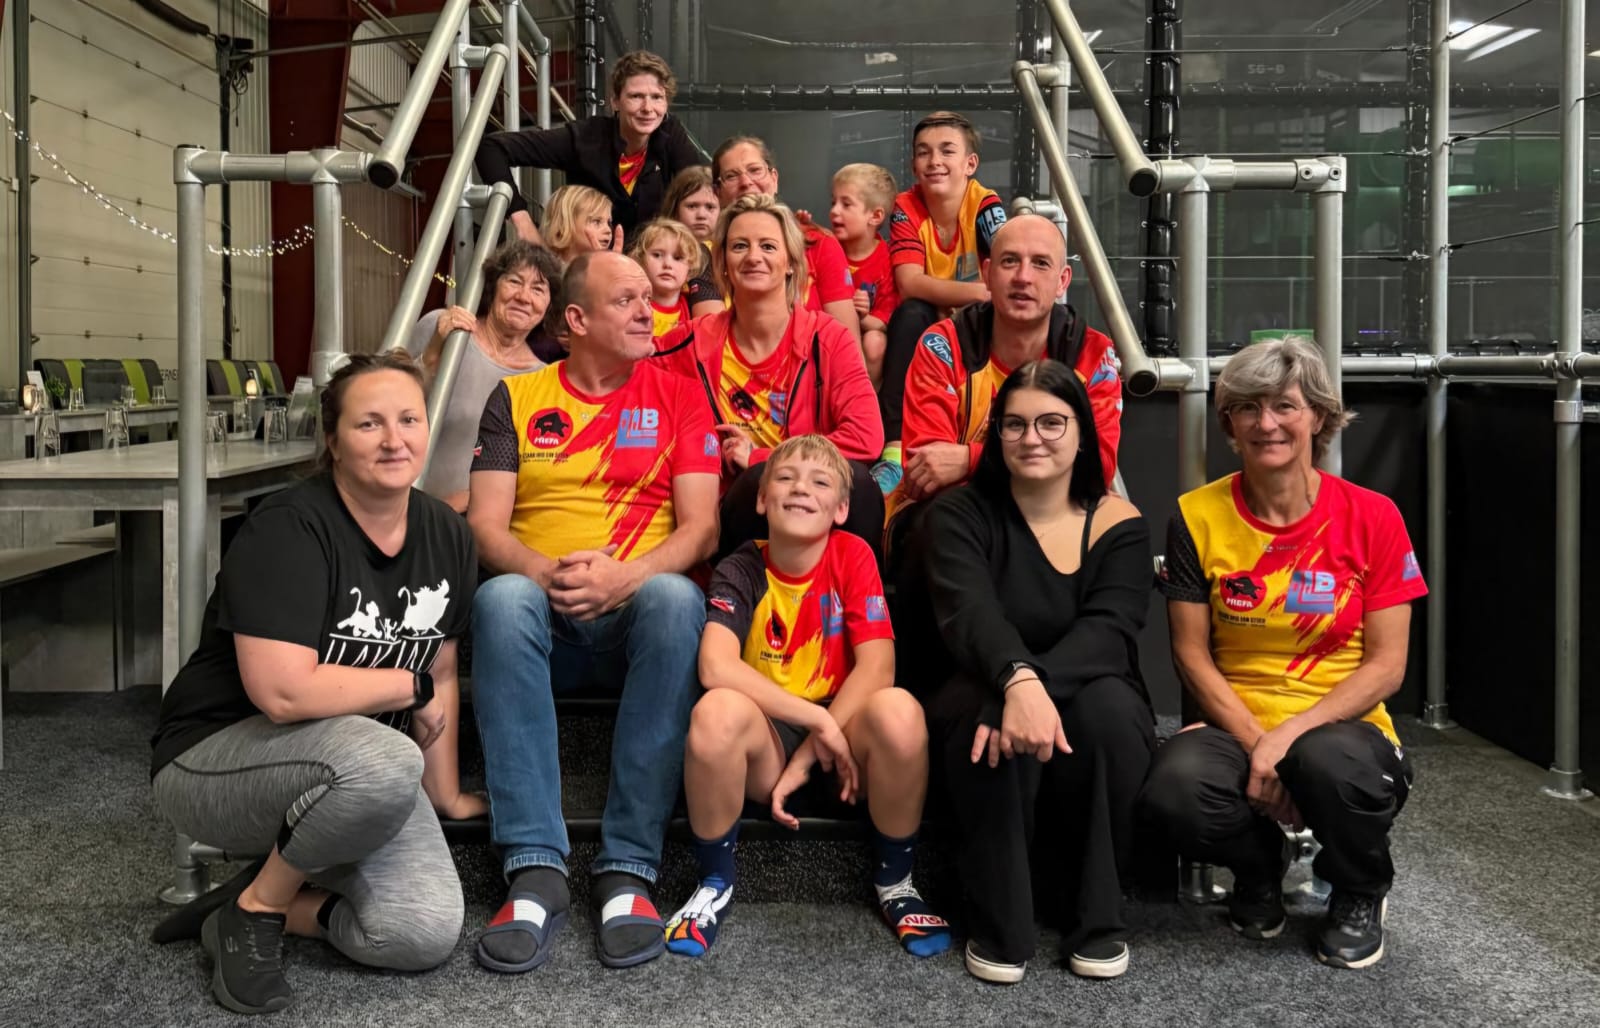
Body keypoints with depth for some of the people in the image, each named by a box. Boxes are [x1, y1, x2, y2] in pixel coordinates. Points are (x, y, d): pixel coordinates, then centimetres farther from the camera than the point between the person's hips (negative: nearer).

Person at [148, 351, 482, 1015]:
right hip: (211, 757, -6)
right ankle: (255, 907, -10)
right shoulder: (287, 531, -20)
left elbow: (441, 675, 12)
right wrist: (408, 687, -17)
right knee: (386, 764, -38)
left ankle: (276, 901, 7)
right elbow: (285, 692, -31)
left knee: (428, 935, -18)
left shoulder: (446, 537, 1)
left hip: (356, 771, 6)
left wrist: (446, 798, 18)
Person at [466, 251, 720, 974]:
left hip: (637, 613, 0)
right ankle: (536, 870, -34)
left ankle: (628, 870, -31)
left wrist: (624, 575, -17)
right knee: (500, 598, -34)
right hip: (543, 613, 1)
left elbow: (700, 529, 2)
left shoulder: (679, 397, 12)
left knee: (676, 598, -35)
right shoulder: (516, 398, 14)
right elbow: (485, 525, 4)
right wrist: (546, 572, -17)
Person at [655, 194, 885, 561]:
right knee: (761, 481, -35)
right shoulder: (693, 343, 2)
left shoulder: (827, 338, -2)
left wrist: (758, 457, -12)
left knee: (853, 481, -34)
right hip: (734, 520, 0)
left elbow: (866, 437, -14)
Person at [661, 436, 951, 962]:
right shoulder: (740, 570, -4)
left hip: (841, 727, 1)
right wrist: (817, 720, -26)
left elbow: (877, 667, -12)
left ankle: (894, 882, -5)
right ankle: (715, 883, -7)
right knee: (717, 710, -33)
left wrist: (807, 757, -17)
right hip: (767, 740, 0)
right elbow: (716, 667, -20)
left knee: (898, 710, -32)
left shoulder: (853, 555, -3)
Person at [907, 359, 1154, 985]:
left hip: (1088, 713, 1)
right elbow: (968, 613, -24)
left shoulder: (1117, 524, -1)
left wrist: (1041, 689, -40)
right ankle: (998, 924, -16)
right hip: (982, 696, -1)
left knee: (1107, 703, -32)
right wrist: (1019, 681, -46)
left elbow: (1107, 630, -19)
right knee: (988, 716, -34)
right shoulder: (959, 516, -4)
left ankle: (1097, 916, -13)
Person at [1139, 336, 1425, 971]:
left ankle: (1361, 892, 2)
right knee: (1172, 790, -33)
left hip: (1342, 727, -1)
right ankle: (1260, 865, 8)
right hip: (1235, 728, 1)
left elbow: (1386, 665, -5)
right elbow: (1191, 654, 0)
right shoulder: (1198, 516, 0)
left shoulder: (1372, 517, -3)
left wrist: (1290, 735, -18)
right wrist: (1255, 744, -14)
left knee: (1328, 763, -38)